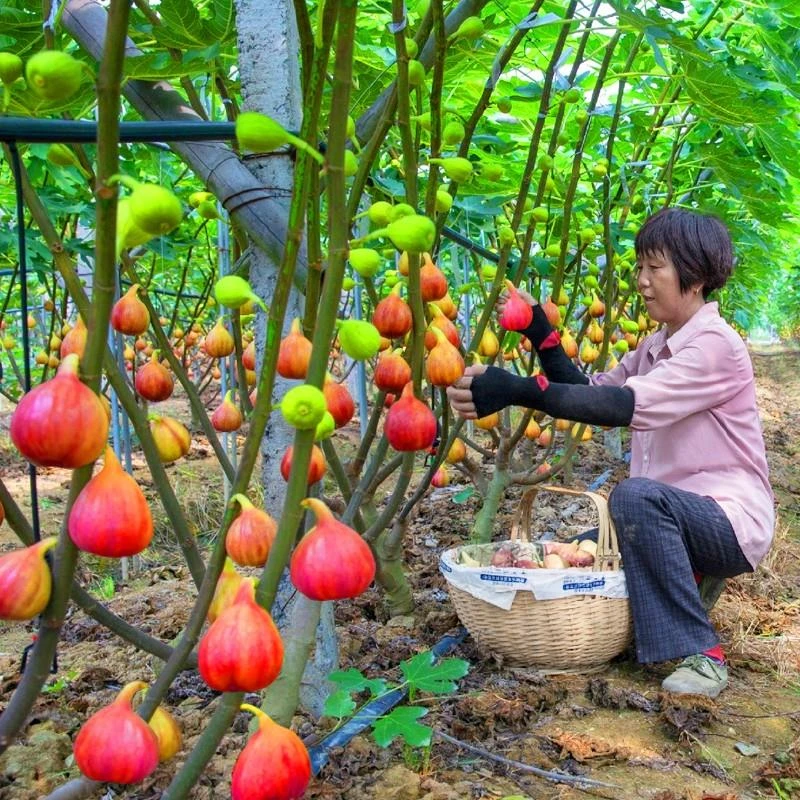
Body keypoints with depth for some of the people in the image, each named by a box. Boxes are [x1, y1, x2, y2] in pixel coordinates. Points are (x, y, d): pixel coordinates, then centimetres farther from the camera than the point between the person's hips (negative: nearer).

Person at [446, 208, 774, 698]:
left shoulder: (715, 345, -18)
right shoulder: (655, 348, 11)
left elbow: (628, 405, -32)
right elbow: (592, 392, 5)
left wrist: (517, 391, -41)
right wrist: (541, 336, -7)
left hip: (732, 522, -8)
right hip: (673, 519, 8)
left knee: (636, 494, -35)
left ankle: (701, 654, -24)